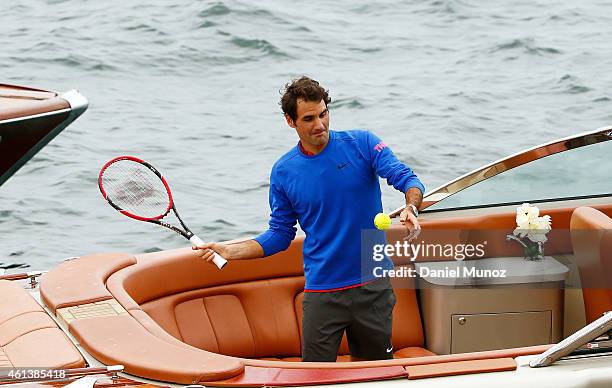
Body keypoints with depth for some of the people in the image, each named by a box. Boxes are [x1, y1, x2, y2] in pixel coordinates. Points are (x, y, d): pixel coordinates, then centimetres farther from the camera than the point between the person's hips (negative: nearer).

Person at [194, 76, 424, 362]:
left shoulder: (362, 144, -4)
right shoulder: (283, 172, 1)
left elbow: (408, 180, -11)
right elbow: (280, 235, 8)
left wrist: (411, 208, -33)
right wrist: (230, 251, -4)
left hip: (372, 285, 0)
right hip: (321, 293, 1)